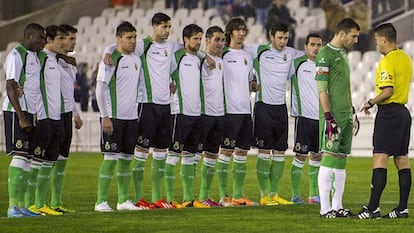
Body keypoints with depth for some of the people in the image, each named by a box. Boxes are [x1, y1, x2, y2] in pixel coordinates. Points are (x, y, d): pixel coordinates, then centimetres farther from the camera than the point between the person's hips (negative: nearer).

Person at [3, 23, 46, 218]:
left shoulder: (37, 56, 15)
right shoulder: (16, 55, -10)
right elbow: (10, 88, -15)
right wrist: (21, 117, -19)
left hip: (32, 113, 9)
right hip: (16, 112, -9)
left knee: (28, 158, 7)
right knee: (20, 156, -12)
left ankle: (21, 205, 9)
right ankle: (13, 206, -13)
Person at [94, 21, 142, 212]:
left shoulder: (137, 59, 12)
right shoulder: (111, 59, -8)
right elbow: (100, 89, -10)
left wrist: (138, 114, 17)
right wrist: (105, 116, -14)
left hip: (131, 117, 7)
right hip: (113, 117, -7)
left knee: (126, 159, 9)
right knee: (111, 158, -9)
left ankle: (123, 200, 15)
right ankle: (101, 202, -6)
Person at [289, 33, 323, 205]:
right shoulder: (297, 64, -3)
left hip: (321, 117, 5)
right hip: (304, 116, -5)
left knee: (317, 156, 8)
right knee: (300, 156, -5)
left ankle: (313, 195, 14)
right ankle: (295, 195, 0)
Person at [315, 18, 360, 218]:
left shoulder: (342, 54, 18)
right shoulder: (325, 55, -10)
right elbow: (322, 89, -14)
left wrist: (351, 111, 23)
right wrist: (328, 116, -19)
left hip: (346, 114, 9)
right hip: (333, 115, -9)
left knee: (341, 161, 8)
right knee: (329, 158, -9)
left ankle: (337, 206, 11)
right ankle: (325, 208, -7)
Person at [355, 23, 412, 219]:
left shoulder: (387, 61, -15)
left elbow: (388, 91, -23)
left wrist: (371, 103, -9)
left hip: (389, 112, -9)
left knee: (380, 159, -11)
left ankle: (373, 208, -15)